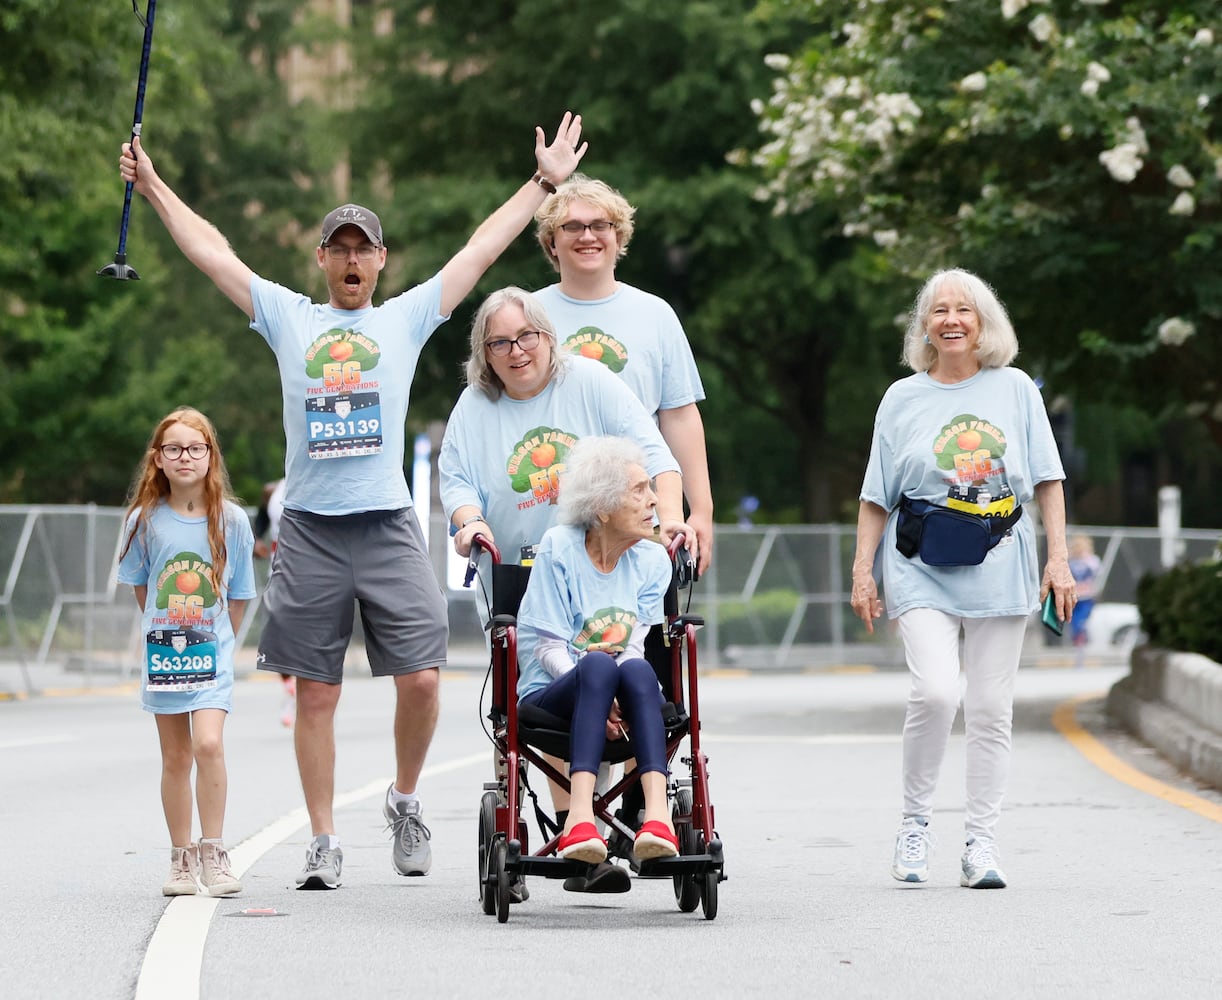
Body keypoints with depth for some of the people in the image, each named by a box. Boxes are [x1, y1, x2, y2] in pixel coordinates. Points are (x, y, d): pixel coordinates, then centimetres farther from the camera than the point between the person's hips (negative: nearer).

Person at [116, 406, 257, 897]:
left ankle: (213, 853, -9)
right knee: (175, 756, 8)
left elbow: (238, 597, 4)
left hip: (212, 652, -2)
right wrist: (166, 630, 13)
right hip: (162, 650, 2)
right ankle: (182, 858, 18)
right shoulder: (146, 520, -3)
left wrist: (214, 641, 6)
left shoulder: (231, 520, -5)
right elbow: (140, 588, 11)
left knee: (209, 745, -18)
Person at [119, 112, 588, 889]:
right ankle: (324, 844, 8)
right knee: (316, 693, 2)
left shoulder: (407, 318, 12)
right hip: (310, 532, 0)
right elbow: (212, 251, 16)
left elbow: (483, 249, 13)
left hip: (388, 526, 0)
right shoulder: (289, 318, 13)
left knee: (421, 677, -9)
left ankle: (405, 800, 16)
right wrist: (153, 187, 19)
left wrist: (544, 183, 13)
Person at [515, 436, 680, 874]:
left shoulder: (652, 562, 10)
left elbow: (635, 645, -1)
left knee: (637, 670, -34)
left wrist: (608, 700, -22)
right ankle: (580, 816, -53)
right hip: (550, 696, -2)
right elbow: (547, 647, -6)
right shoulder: (559, 548, 0)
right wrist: (595, 691, -23)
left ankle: (657, 811, -52)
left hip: (620, 706, 2)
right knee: (598, 665, -37)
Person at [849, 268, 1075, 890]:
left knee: (991, 709, 0)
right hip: (922, 569, -1)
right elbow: (877, 495, 11)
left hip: (998, 569, 1)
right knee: (935, 691, -19)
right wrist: (862, 570, 5)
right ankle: (914, 824, -2)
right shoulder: (903, 398, 8)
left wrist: (1058, 557, 1)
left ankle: (981, 843, 7)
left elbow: (1047, 479, 9)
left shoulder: (1014, 389, 8)